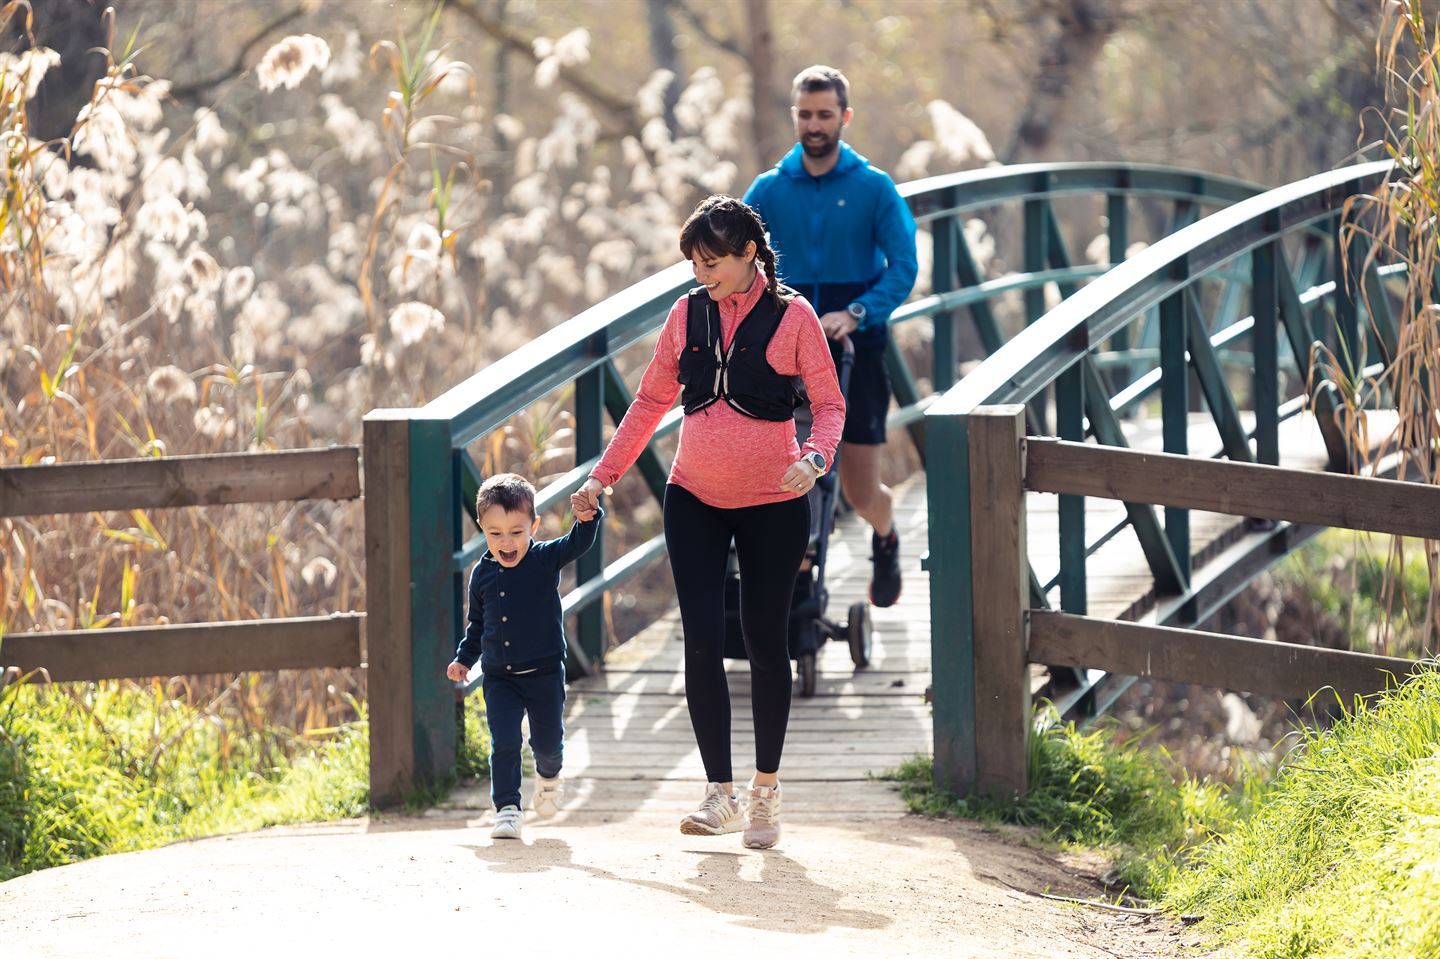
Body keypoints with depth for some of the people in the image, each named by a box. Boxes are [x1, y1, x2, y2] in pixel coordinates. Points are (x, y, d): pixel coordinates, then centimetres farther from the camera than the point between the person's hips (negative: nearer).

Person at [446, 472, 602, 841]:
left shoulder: (545, 559, -6)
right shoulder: (482, 574, 2)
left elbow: (577, 544, -23)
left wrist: (587, 519, -42)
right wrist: (464, 659, 10)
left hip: (544, 673, -1)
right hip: (499, 678, 1)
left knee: (547, 741, 11)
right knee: (504, 744, -10)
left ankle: (548, 777, 43)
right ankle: (507, 808, -5)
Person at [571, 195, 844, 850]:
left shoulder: (792, 317, -7)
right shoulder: (688, 314, 4)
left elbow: (829, 404, -4)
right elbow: (652, 402, 12)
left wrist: (814, 458, -24)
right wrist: (604, 476, 9)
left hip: (772, 504, -3)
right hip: (694, 501, 3)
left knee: (765, 643, 6)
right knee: (702, 644, -7)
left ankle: (765, 791, 18)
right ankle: (720, 794, -5)